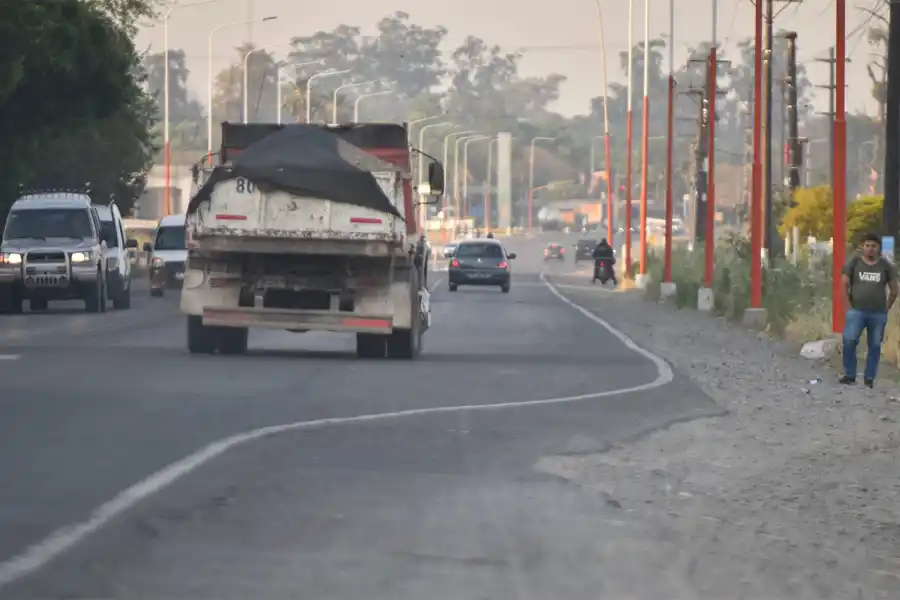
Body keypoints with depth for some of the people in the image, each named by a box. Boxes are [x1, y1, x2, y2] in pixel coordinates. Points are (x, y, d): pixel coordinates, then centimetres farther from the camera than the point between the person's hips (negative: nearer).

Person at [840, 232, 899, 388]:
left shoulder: (885, 266, 4)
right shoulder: (854, 262, 1)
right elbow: (844, 285, 0)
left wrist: (886, 308, 6)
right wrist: (848, 306, -7)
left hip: (878, 314, 1)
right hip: (856, 311, -1)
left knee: (874, 346, 4)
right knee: (849, 342, -13)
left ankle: (869, 378, 10)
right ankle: (849, 375, -4)